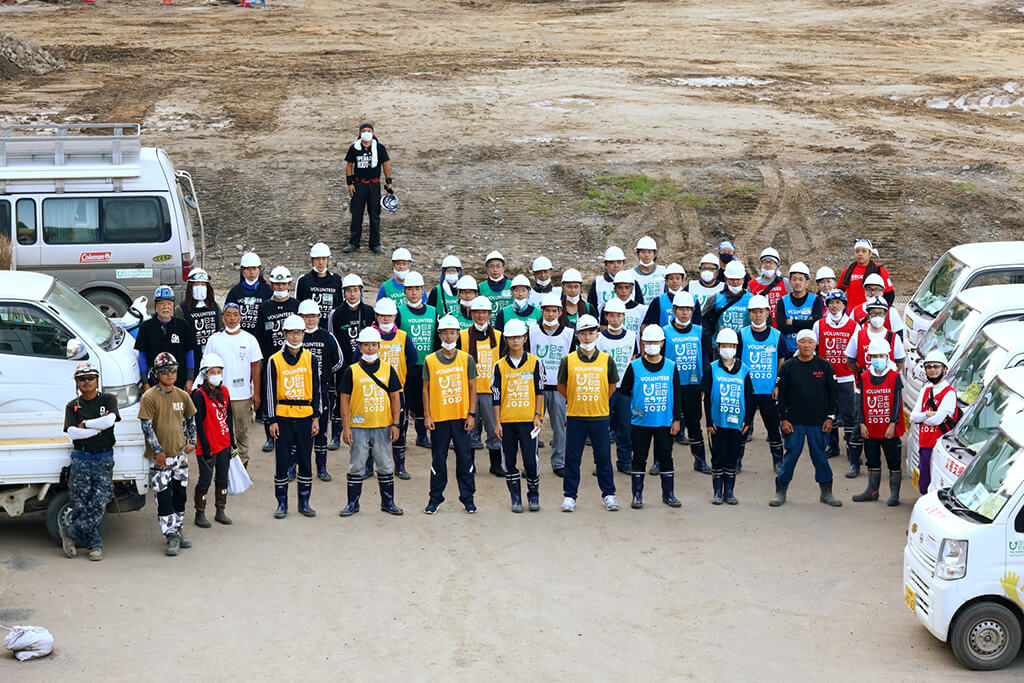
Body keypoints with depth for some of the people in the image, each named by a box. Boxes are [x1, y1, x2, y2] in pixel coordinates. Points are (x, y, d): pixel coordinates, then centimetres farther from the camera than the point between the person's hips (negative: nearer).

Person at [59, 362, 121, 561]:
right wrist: (99, 427, -12)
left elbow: (110, 420, -14)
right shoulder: (72, 406, 9)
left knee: (99, 504, -10)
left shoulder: (108, 400, 6)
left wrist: (84, 424, -8)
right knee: (81, 504, -3)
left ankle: (71, 532, 4)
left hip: (104, 460, -1)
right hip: (81, 460, 1)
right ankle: (94, 545, 8)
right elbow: (72, 433, -7)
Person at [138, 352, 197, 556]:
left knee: (180, 494, 13)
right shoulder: (149, 397, -11)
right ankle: (171, 537, -1)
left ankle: (177, 531, 26)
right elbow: (146, 426, -13)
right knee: (163, 497, -4)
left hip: (180, 453, 5)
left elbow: (191, 419, 18)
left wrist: (192, 441, 10)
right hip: (159, 456, -5)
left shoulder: (183, 396, 4)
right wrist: (158, 451, -15)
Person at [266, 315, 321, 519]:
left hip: (305, 418, 2)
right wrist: (272, 421, -4)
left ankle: (304, 502, 16)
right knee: (282, 461, 1)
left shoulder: (311, 360, 5)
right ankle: (282, 503, 11)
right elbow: (270, 392, 0)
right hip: (283, 418, -2)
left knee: (305, 461, 6)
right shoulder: (275, 360, -1)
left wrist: (316, 417, 3)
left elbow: (316, 389, 8)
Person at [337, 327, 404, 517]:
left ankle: (388, 502, 19)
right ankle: (353, 503, 13)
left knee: (385, 466, 8)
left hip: (383, 427, 1)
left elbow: (395, 397, 8)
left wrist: (395, 424, 1)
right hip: (358, 427, -1)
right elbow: (344, 399, 0)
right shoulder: (352, 371, 0)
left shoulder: (388, 369, 5)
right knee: (356, 466, 4)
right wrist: (345, 427, -5)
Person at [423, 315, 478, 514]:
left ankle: (467, 498, 12)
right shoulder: (430, 361, 2)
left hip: (461, 417, 0)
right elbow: (426, 389, 4)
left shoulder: (467, 359, 3)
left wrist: (472, 414, -2)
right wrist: (427, 415, -2)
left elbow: (472, 388, 5)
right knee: (438, 459, 6)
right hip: (438, 418, 0)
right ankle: (435, 498, 15)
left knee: (464, 457, 3)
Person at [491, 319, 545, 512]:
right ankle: (516, 499, 16)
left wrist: (538, 415, -3)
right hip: (506, 421, 2)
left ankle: (533, 496, 14)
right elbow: (495, 396, 5)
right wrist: (497, 422, 0)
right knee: (509, 462, 5)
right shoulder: (500, 366, 4)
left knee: (530, 460, -6)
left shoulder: (534, 363, 3)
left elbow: (539, 391, 4)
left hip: (528, 419, -2)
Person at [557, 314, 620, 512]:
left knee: (603, 457, 6)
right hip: (575, 416, 0)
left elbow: (612, 385, 14)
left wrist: (599, 401, 8)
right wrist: (574, 401, 8)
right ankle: (569, 495, 13)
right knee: (572, 458, 5)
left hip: (599, 416, 0)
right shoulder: (568, 361, -1)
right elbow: (561, 386, 10)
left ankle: (608, 494, 17)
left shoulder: (606, 360, 1)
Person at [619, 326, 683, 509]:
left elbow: (677, 395, 6)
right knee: (639, 458, 3)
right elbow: (623, 392, 6)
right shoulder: (634, 367, 0)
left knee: (665, 457, 7)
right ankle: (637, 495, 10)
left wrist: (677, 419, 3)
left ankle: (668, 494, 17)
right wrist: (633, 409, -2)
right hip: (640, 423, -1)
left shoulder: (671, 367, 4)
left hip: (665, 422, 1)